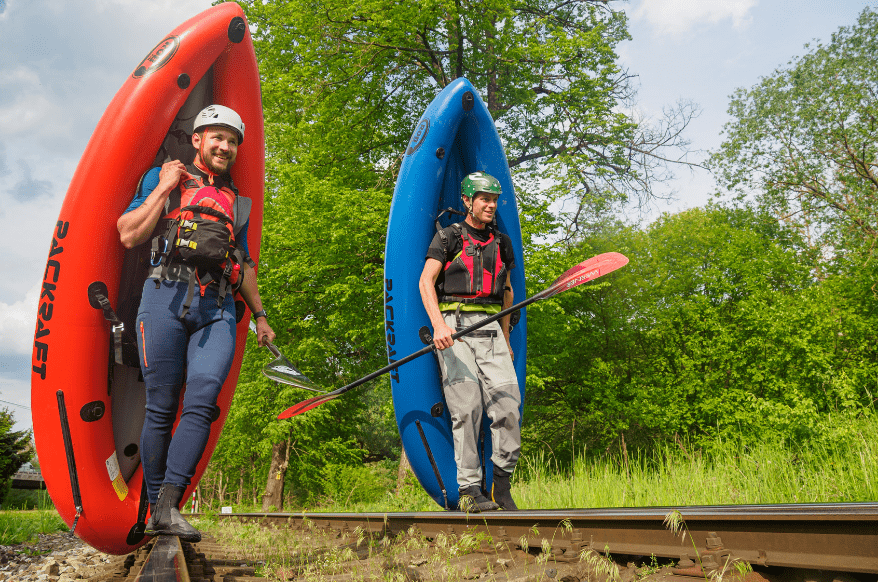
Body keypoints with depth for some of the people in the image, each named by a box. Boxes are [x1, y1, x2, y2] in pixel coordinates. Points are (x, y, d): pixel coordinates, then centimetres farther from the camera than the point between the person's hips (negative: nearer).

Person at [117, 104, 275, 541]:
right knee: (161, 407, -3)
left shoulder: (237, 201, 26)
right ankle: (154, 511, 7)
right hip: (167, 296, -2)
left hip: (217, 308, 3)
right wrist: (164, 188, 2)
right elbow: (128, 235, 4)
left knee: (202, 401, -16)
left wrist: (259, 314, 28)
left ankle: (169, 507, -15)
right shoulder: (163, 178, 16)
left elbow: (244, 264, 30)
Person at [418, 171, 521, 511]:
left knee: (509, 404, -9)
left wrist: (506, 338, 20)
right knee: (467, 407, -10)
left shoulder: (500, 243, 21)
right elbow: (426, 281, -5)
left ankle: (502, 481, 4)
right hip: (454, 328, -4)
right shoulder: (448, 237, 7)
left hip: (490, 328, 4)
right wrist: (438, 324, -20)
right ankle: (469, 489, -3)